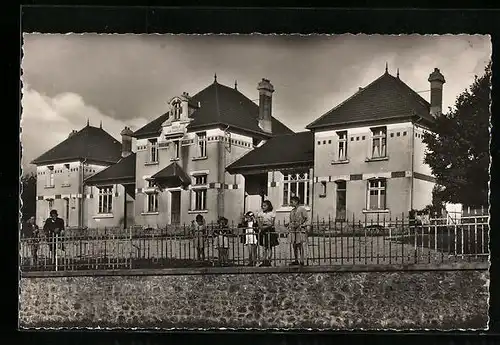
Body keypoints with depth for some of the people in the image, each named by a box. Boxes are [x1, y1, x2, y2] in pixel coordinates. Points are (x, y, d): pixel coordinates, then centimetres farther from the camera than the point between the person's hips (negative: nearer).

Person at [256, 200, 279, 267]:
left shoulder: (272, 213, -2)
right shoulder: (260, 213, 9)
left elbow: (272, 223, -9)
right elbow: (259, 223, 4)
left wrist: (265, 227, -21)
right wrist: (261, 227, -16)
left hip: (270, 230, -3)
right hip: (262, 231, 3)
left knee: (269, 247, -3)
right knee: (264, 247, 5)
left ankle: (268, 260, -4)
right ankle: (264, 261, 4)